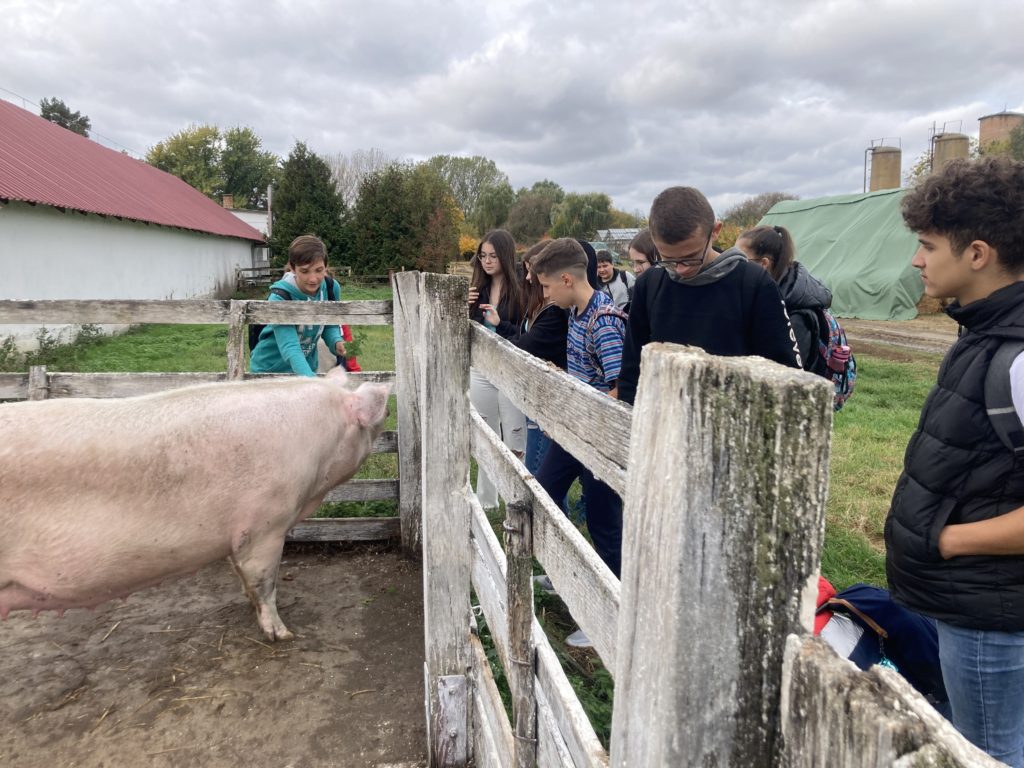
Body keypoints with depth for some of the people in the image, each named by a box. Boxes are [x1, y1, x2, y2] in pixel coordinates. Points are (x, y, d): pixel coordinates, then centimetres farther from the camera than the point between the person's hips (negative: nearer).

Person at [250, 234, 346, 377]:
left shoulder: (332, 288, -13)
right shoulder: (280, 298, -28)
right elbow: (289, 349, -39)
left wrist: (337, 342, -20)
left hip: (307, 368, 5)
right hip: (270, 370, -4)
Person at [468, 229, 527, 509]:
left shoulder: (520, 289, -9)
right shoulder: (477, 288, 7)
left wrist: (501, 324, -23)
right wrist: (465, 308, -7)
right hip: (480, 371, 6)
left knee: (514, 443, 2)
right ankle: (486, 500, 29)